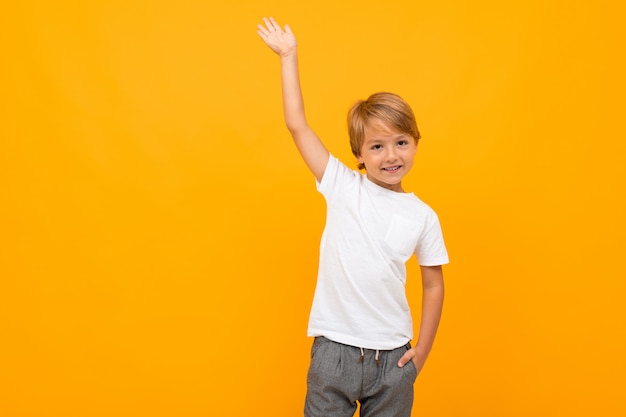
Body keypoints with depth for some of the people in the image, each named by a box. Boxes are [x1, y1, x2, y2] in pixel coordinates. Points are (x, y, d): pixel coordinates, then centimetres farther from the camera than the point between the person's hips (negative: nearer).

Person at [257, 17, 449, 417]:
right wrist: (289, 57, -5)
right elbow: (298, 125, -7)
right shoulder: (343, 187, -4)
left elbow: (434, 285, 8)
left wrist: (423, 350, 5)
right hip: (335, 349, -1)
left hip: (392, 355, 1)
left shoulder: (423, 216, 0)